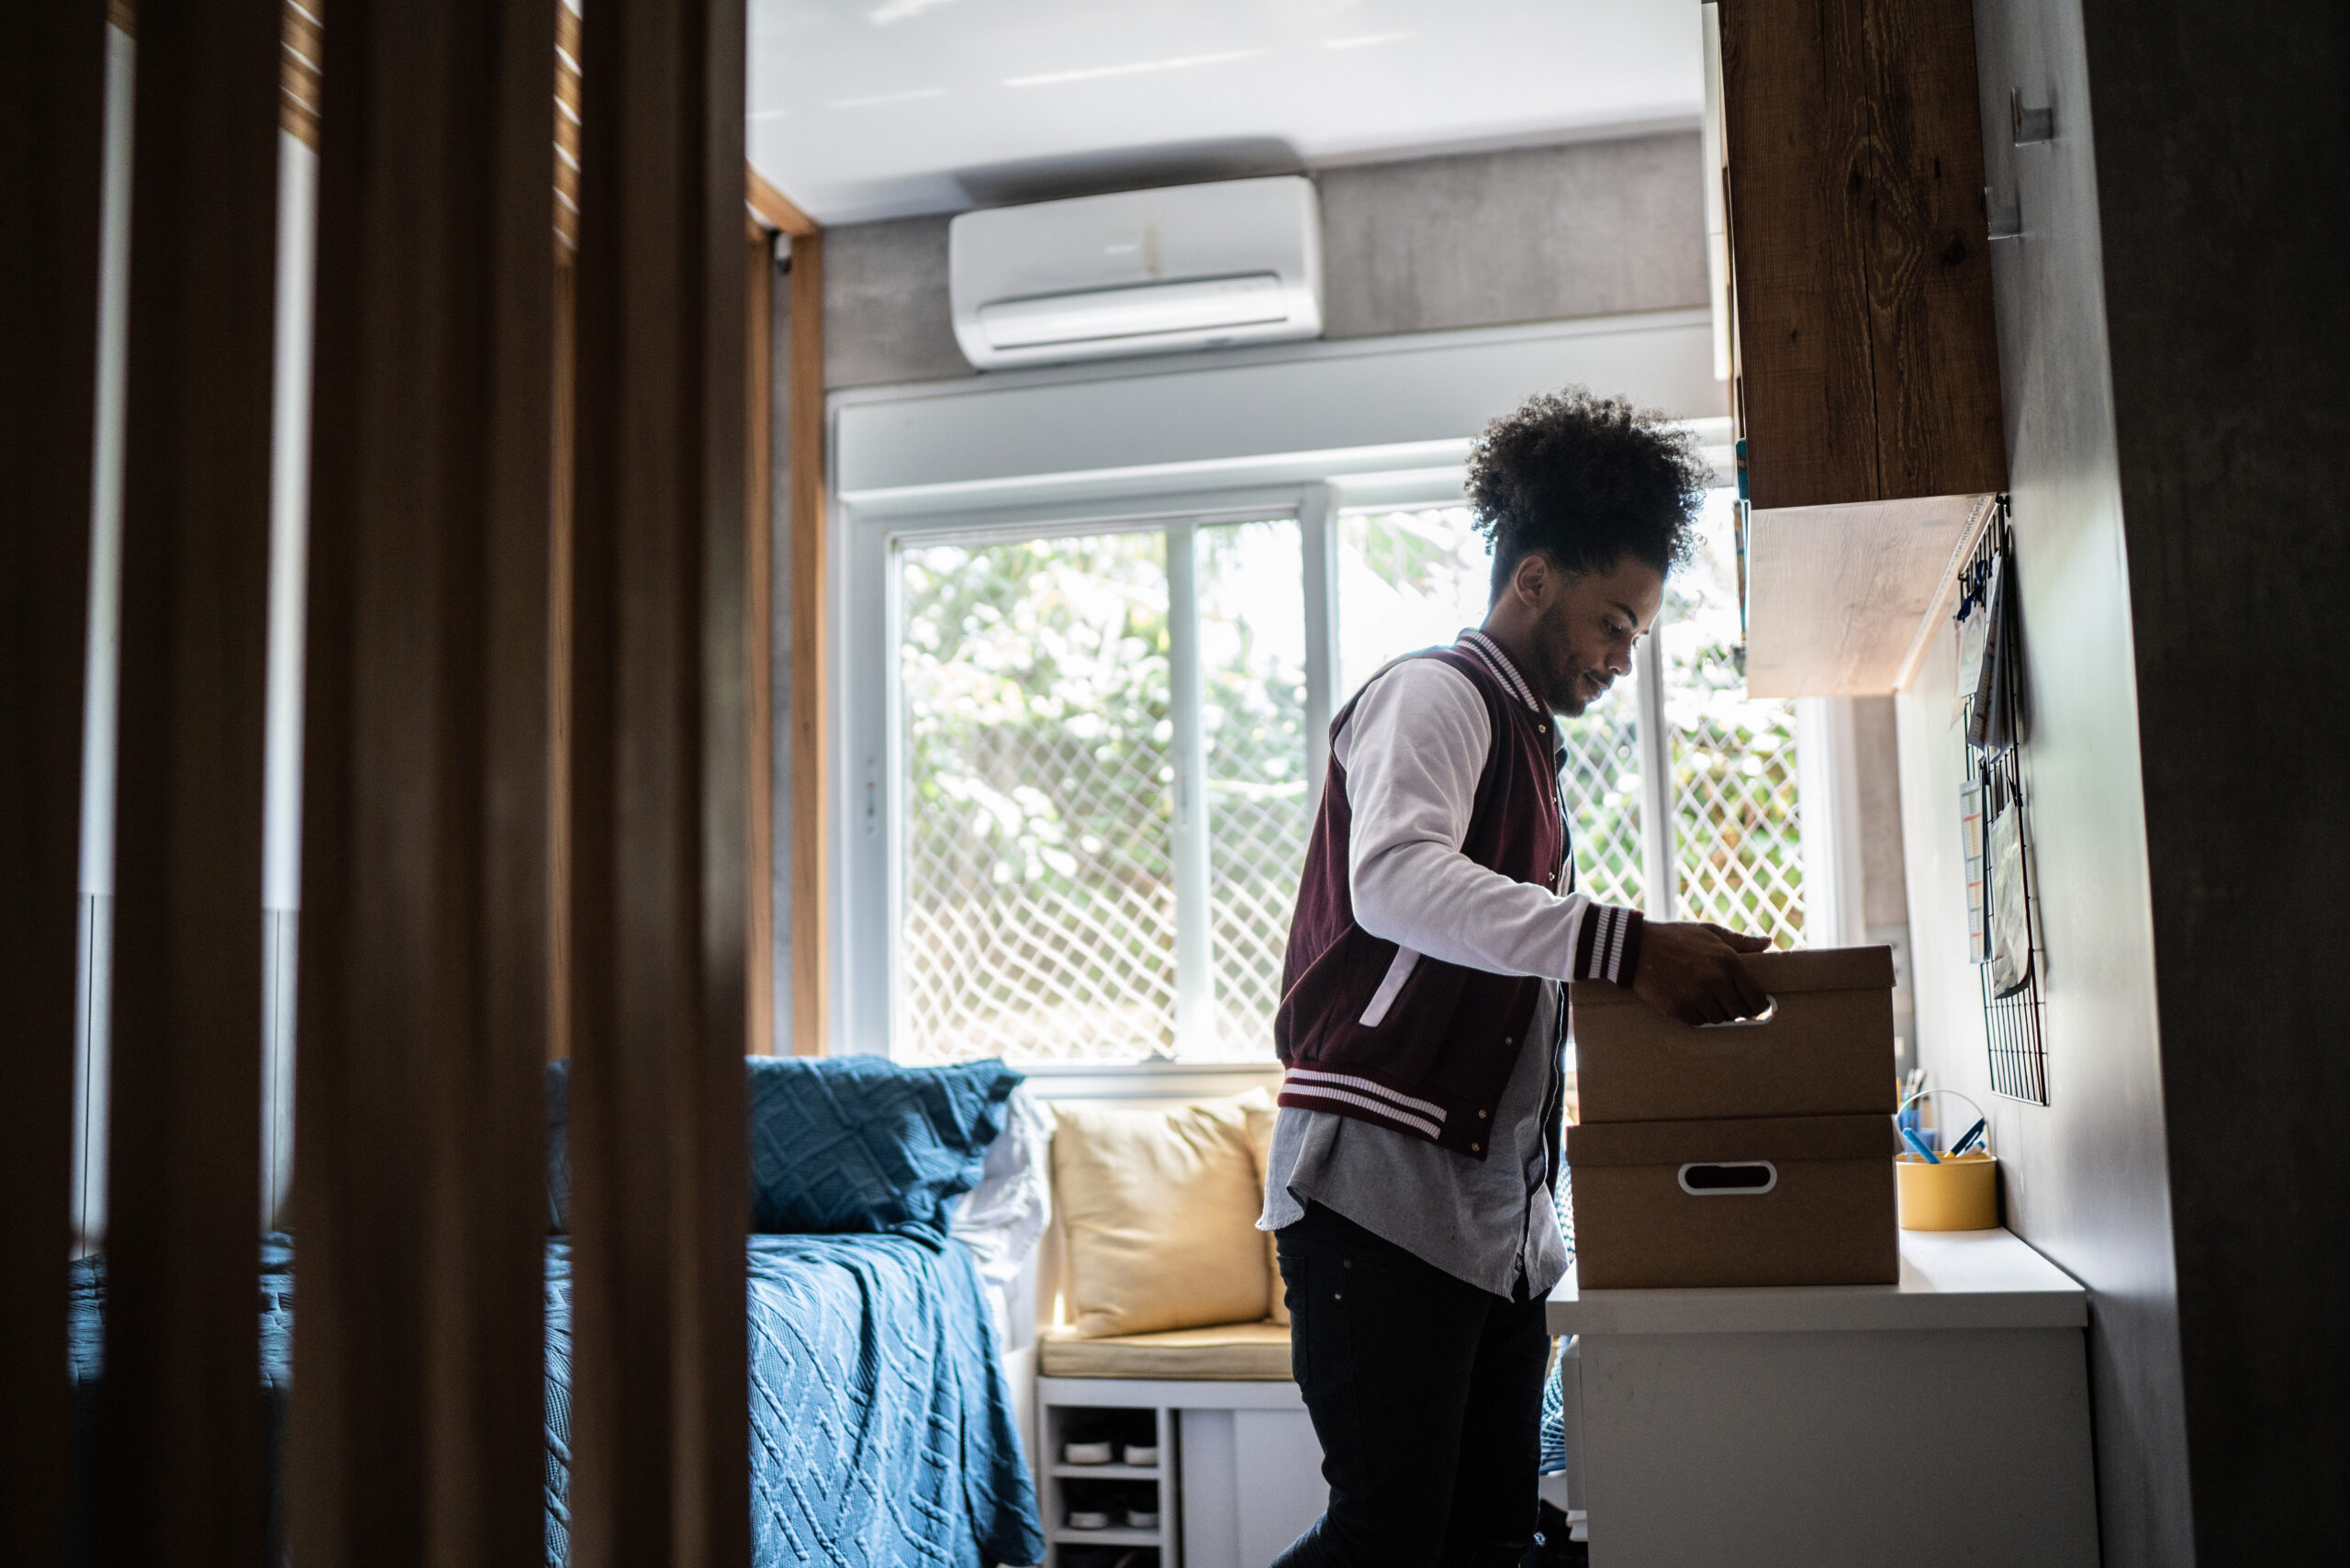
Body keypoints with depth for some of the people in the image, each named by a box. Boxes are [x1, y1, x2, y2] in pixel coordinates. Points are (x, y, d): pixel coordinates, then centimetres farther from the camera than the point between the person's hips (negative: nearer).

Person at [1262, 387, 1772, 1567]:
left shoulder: (1527, 741, 25)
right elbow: (1394, 882, -25)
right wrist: (1622, 946, -32)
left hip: (1497, 1207, 9)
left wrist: (1666, 980, 13)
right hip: (1380, 1187, -9)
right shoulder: (1434, 694, -4)